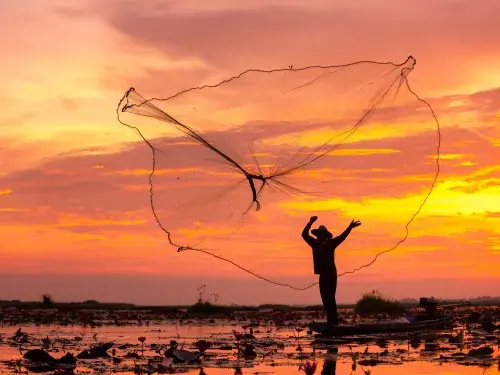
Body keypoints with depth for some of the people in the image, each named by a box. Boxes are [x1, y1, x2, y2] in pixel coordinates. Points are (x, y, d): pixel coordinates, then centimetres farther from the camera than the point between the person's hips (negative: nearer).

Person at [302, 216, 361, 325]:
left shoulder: (330, 243, 1)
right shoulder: (315, 244, 12)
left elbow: (342, 237, -8)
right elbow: (304, 234, 11)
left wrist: (349, 228, -20)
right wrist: (310, 223, 1)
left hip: (330, 273, -6)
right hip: (323, 274, 6)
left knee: (329, 297, -10)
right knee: (326, 297, 5)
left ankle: (333, 321, -11)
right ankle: (332, 320, 9)